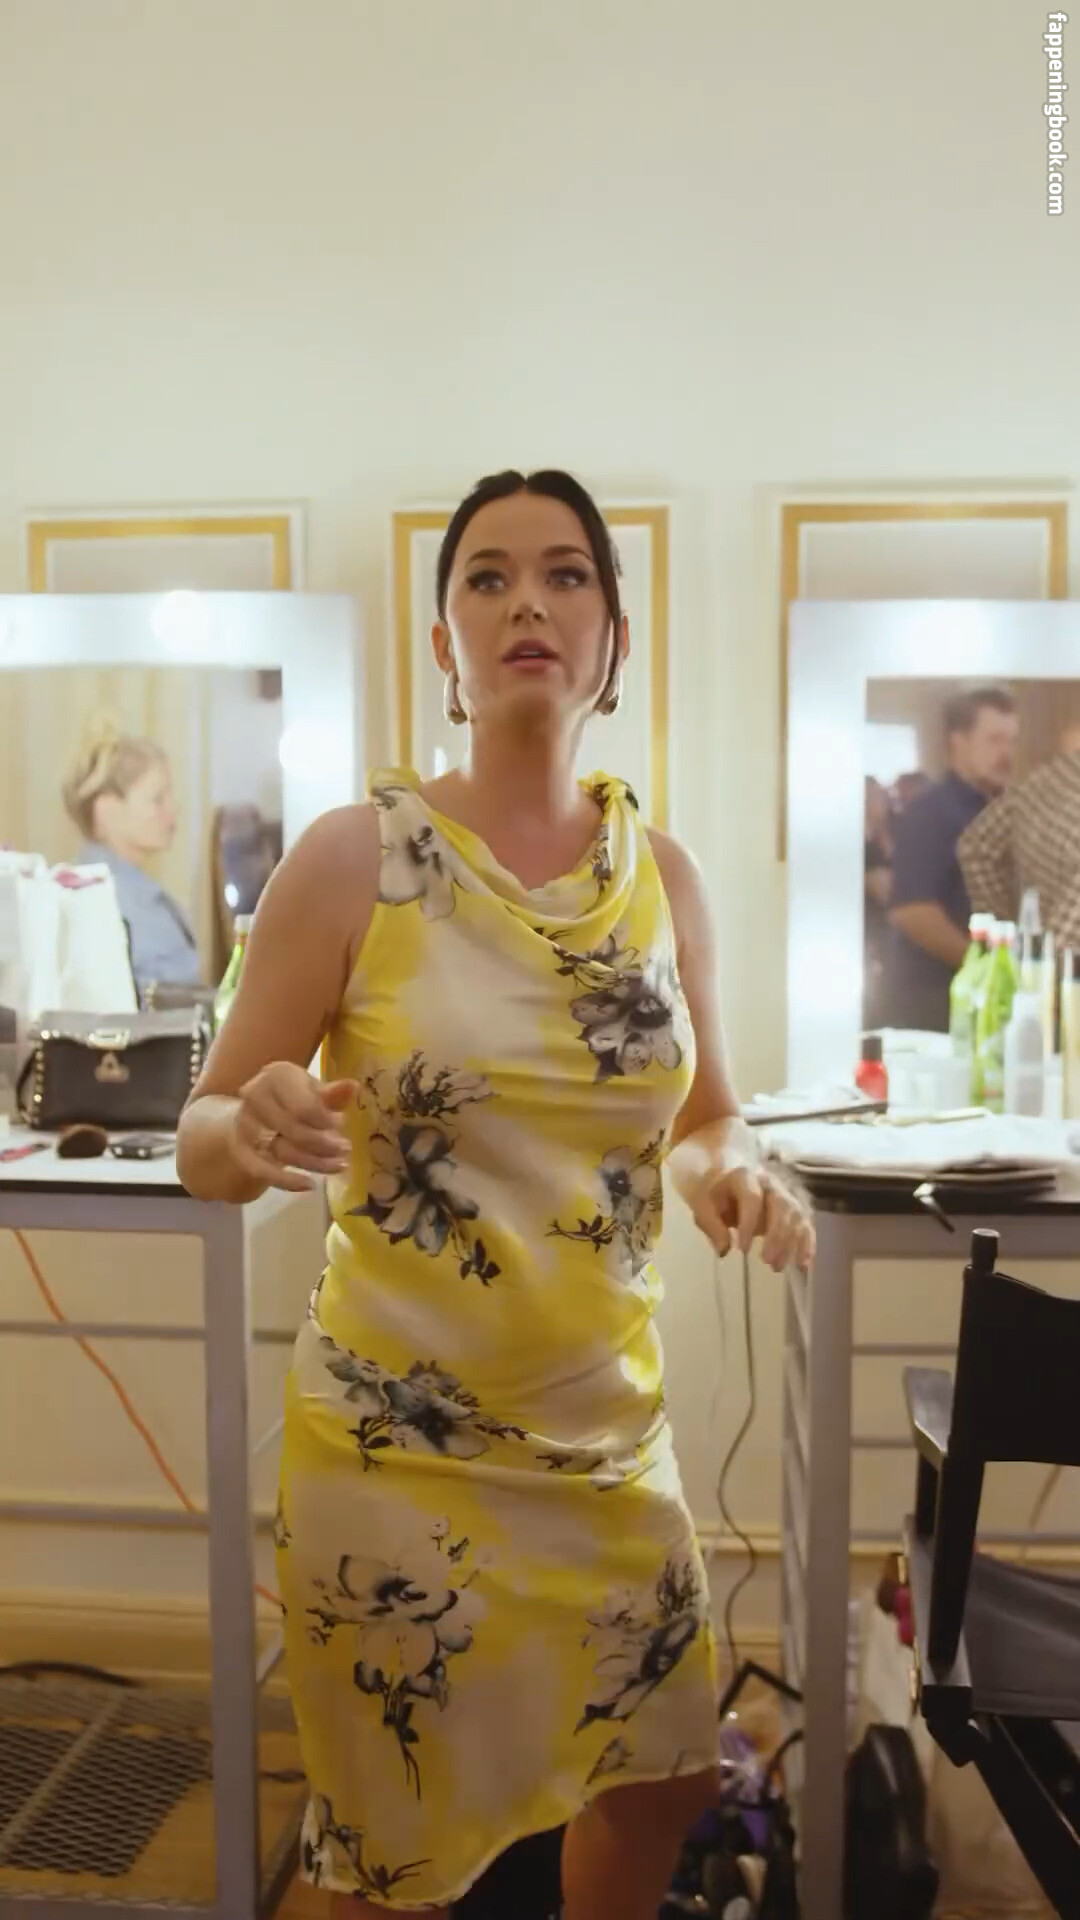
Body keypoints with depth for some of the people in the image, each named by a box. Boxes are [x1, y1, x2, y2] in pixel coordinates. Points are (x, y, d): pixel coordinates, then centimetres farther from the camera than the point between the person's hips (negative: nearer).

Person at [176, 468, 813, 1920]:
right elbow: (201, 1137, -8)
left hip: (610, 1429, 4)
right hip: (397, 1440, -4)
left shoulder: (665, 874, 0)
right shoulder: (354, 859, -12)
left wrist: (727, 1171, -11)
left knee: (666, 1783, 22)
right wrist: (245, 1134, -30)